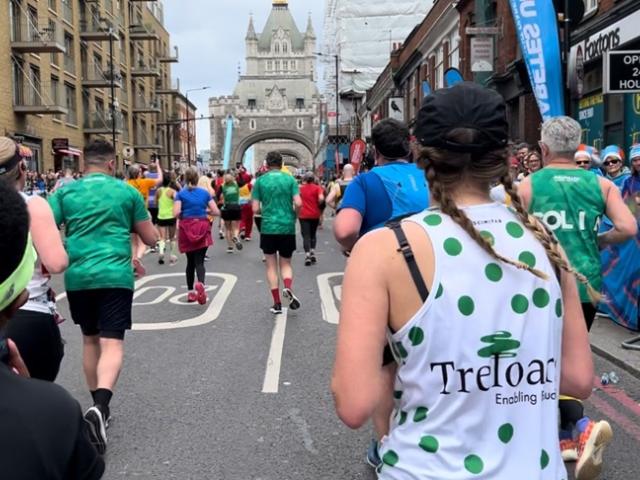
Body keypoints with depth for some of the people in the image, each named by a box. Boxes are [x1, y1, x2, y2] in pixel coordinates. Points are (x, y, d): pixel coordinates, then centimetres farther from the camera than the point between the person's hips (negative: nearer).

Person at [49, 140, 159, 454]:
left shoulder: (65, 192, 7)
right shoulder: (127, 192, 4)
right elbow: (151, 239, 9)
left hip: (78, 276, 3)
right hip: (115, 276, -3)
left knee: (90, 339, 20)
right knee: (112, 343, -6)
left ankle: (98, 406, 30)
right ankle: (100, 408, -28)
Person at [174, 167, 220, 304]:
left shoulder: (181, 194, 0)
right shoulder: (205, 193, 5)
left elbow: (176, 213, -11)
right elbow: (216, 212, 2)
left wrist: (184, 214, 9)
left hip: (186, 229, 0)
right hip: (202, 228, 0)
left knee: (190, 261, 15)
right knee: (199, 261, -5)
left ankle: (191, 292, 22)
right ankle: (200, 283, -34)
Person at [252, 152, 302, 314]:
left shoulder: (260, 181, 1)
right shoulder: (290, 179, 1)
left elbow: (255, 209, -3)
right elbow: (298, 204, -10)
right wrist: (293, 216, 10)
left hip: (268, 228, 0)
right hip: (287, 228, 1)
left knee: (271, 266, 9)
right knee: (286, 264, 14)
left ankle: (277, 303, 8)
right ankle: (288, 288, -15)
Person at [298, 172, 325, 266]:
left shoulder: (301, 188, 3)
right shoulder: (317, 188, -3)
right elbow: (321, 198, -18)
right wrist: (318, 205, 0)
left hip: (303, 215, 0)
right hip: (315, 215, 0)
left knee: (306, 235, -2)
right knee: (313, 234, 18)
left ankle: (307, 255, -15)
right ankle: (312, 252, 7)